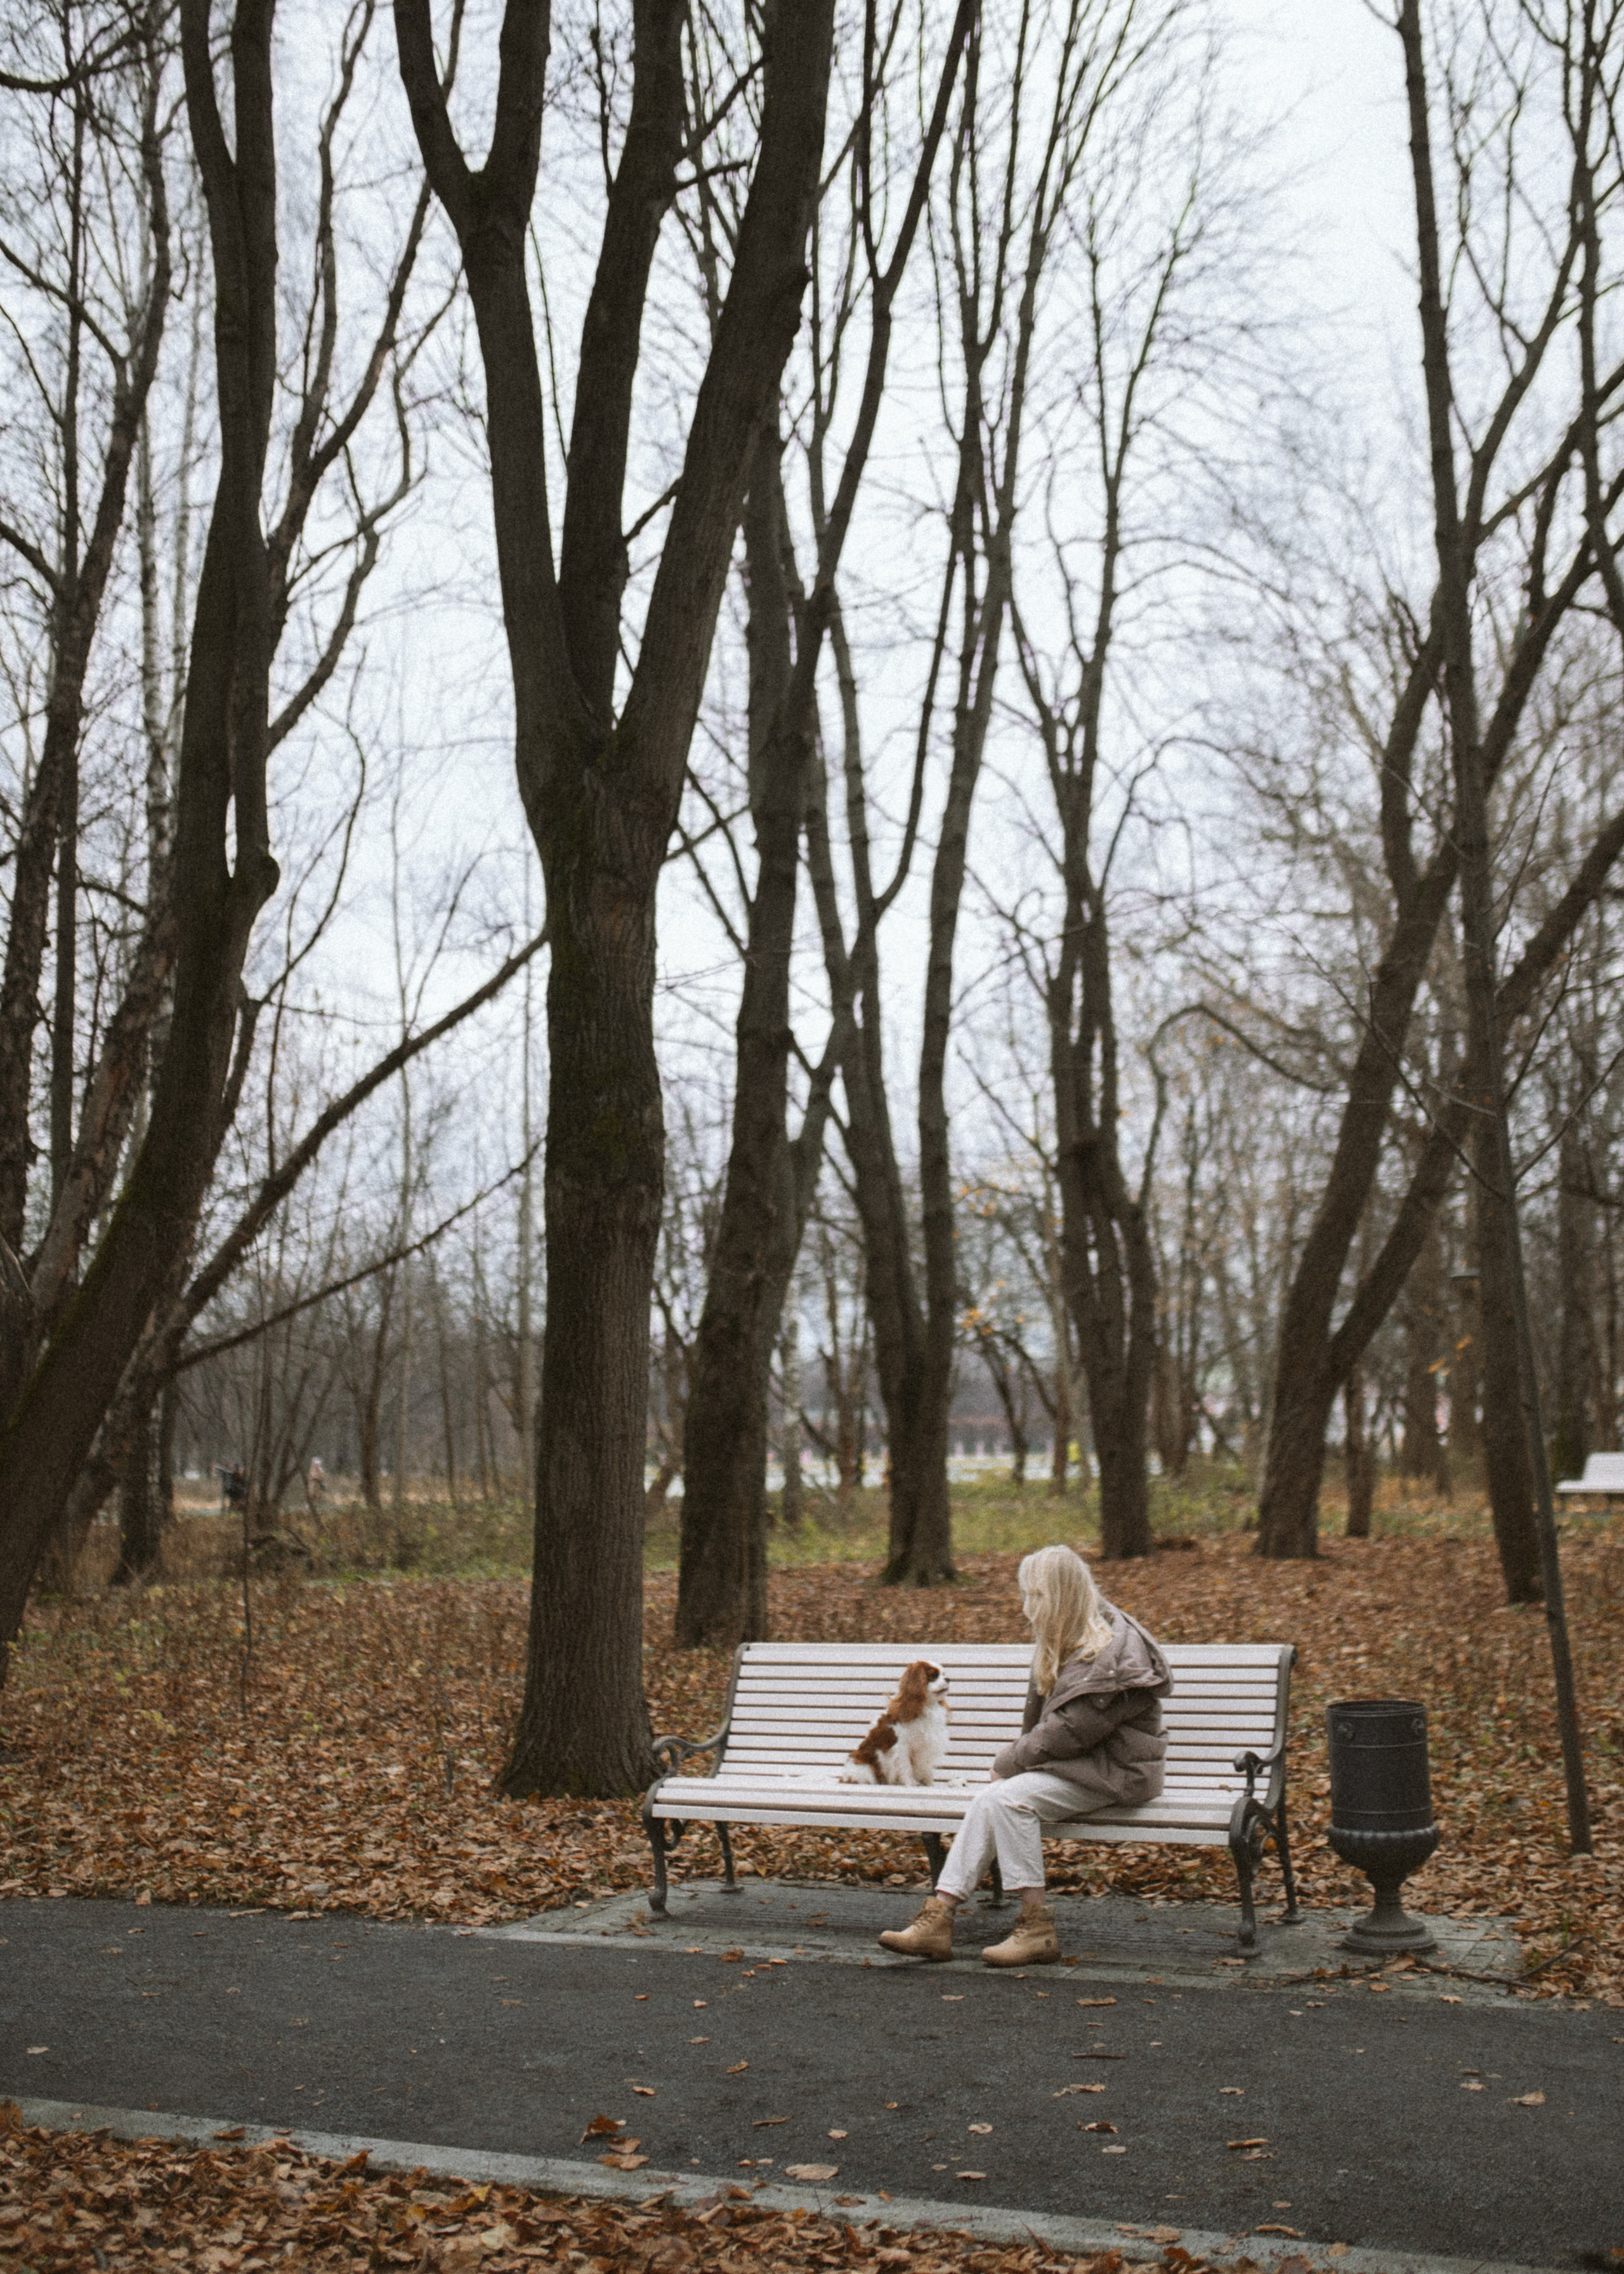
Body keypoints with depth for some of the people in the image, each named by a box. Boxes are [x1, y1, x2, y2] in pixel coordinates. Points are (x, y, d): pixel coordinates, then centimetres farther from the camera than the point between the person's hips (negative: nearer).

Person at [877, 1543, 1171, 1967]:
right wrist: (1016, 1758, 2)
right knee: (988, 1800, -13)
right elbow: (1039, 1717, 19)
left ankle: (1037, 1929, -19)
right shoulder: (1066, 1643, 13)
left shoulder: (1111, 1653, -18)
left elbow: (1072, 1731, -22)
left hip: (1116, 1772, -9)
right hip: (1077, 1763, 9)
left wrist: (1009, 1763, -12)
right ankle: (937, 1919, -17)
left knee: (1009, 1797, -26)